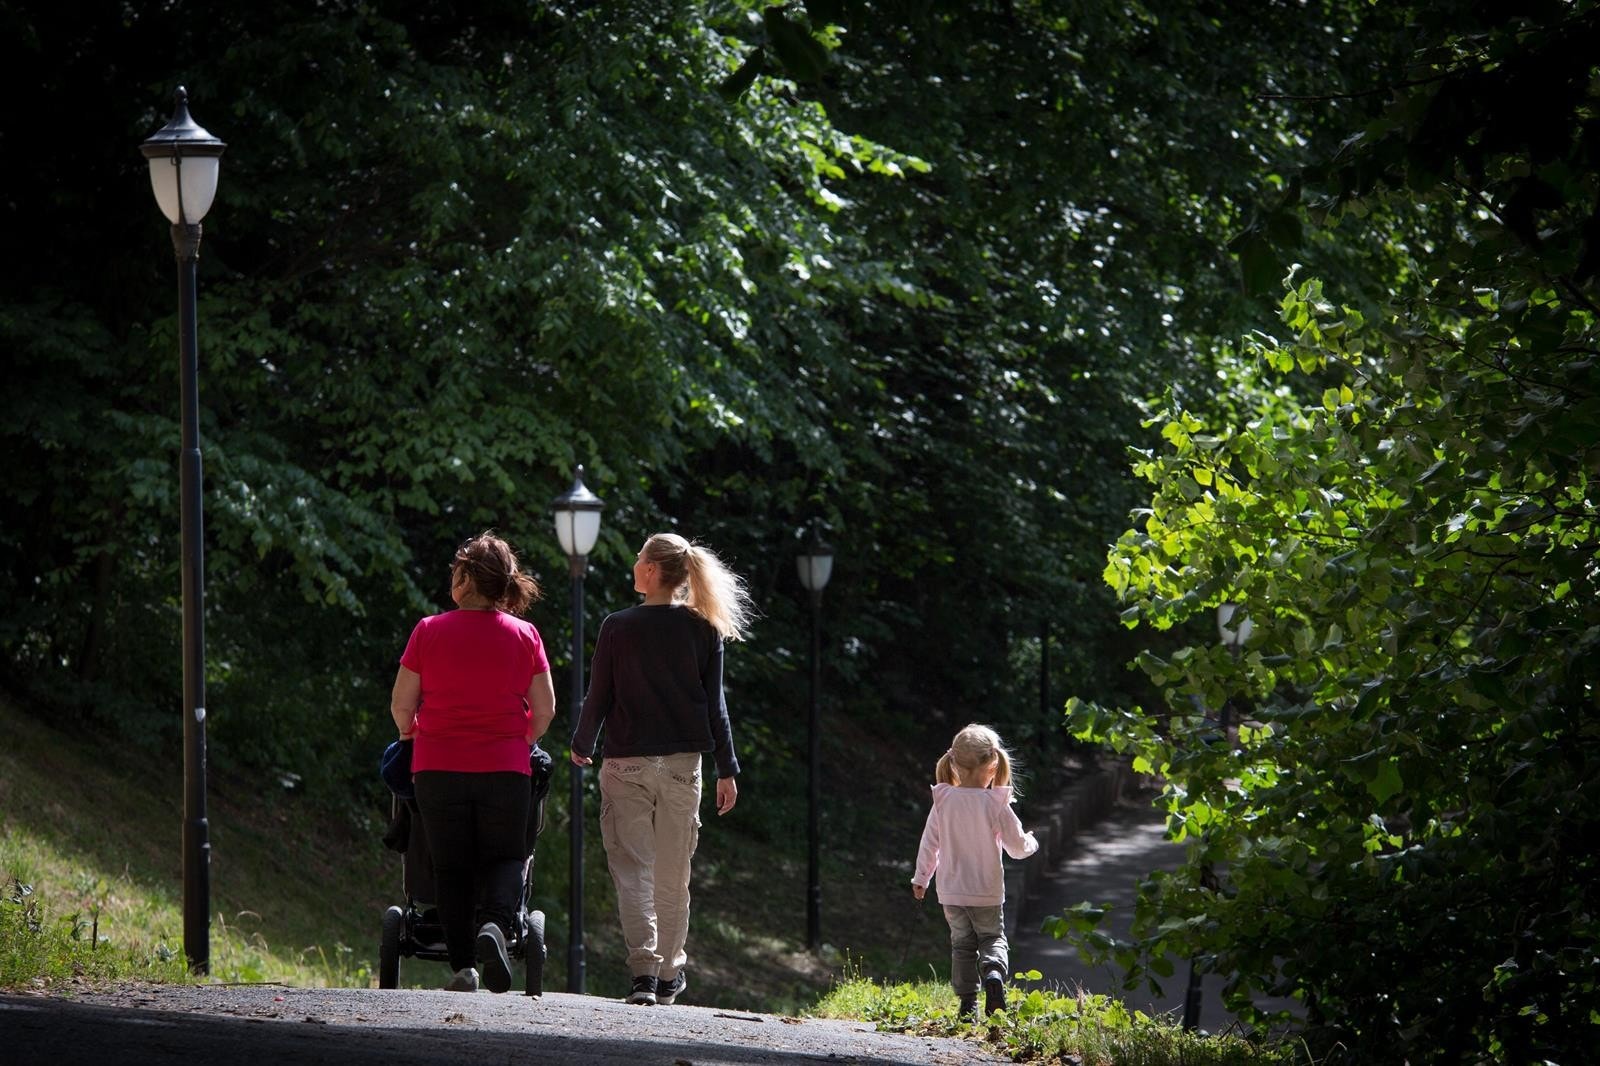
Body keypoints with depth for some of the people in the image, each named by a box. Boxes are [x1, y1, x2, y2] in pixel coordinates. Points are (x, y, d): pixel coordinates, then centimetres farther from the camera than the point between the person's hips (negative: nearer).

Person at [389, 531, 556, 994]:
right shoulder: (524, 635, 0)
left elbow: (401, 704, 0)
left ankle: (462, 966, 3)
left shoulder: (430, 631, -4)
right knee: (504, 858, 13)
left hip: (438, 767, 0)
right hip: (504, 769, 0)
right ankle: (496, 924, -17)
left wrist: (414, 736, 21)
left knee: (452, 867, 10)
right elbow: (544, 709, 2)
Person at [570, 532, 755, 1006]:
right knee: (673, 874, 12)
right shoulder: (704, 630, -1)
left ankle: (644, 970, -15)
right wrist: (726, 770, 7)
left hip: (626, 763, -2)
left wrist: (581, 746, 17)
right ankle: (669, 975, 19)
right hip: (682, 764, 2)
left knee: (632, 869, 0)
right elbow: (714, 704, 1)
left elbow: (598, 698, -1)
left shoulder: (618, 628, -6)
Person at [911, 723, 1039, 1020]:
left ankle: (968, 1003, 9)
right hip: (987, 891, -1)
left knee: (962, 944, 13)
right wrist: (1031, 843, 16)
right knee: (992, 937, 14)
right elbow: (1017, 847, -8)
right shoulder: (995, 804, -13)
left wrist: (921, 878, 15)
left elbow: (929, 843, 1)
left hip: (951, 891, 2)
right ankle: (994, 971, -17)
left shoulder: (943, 802, -7)